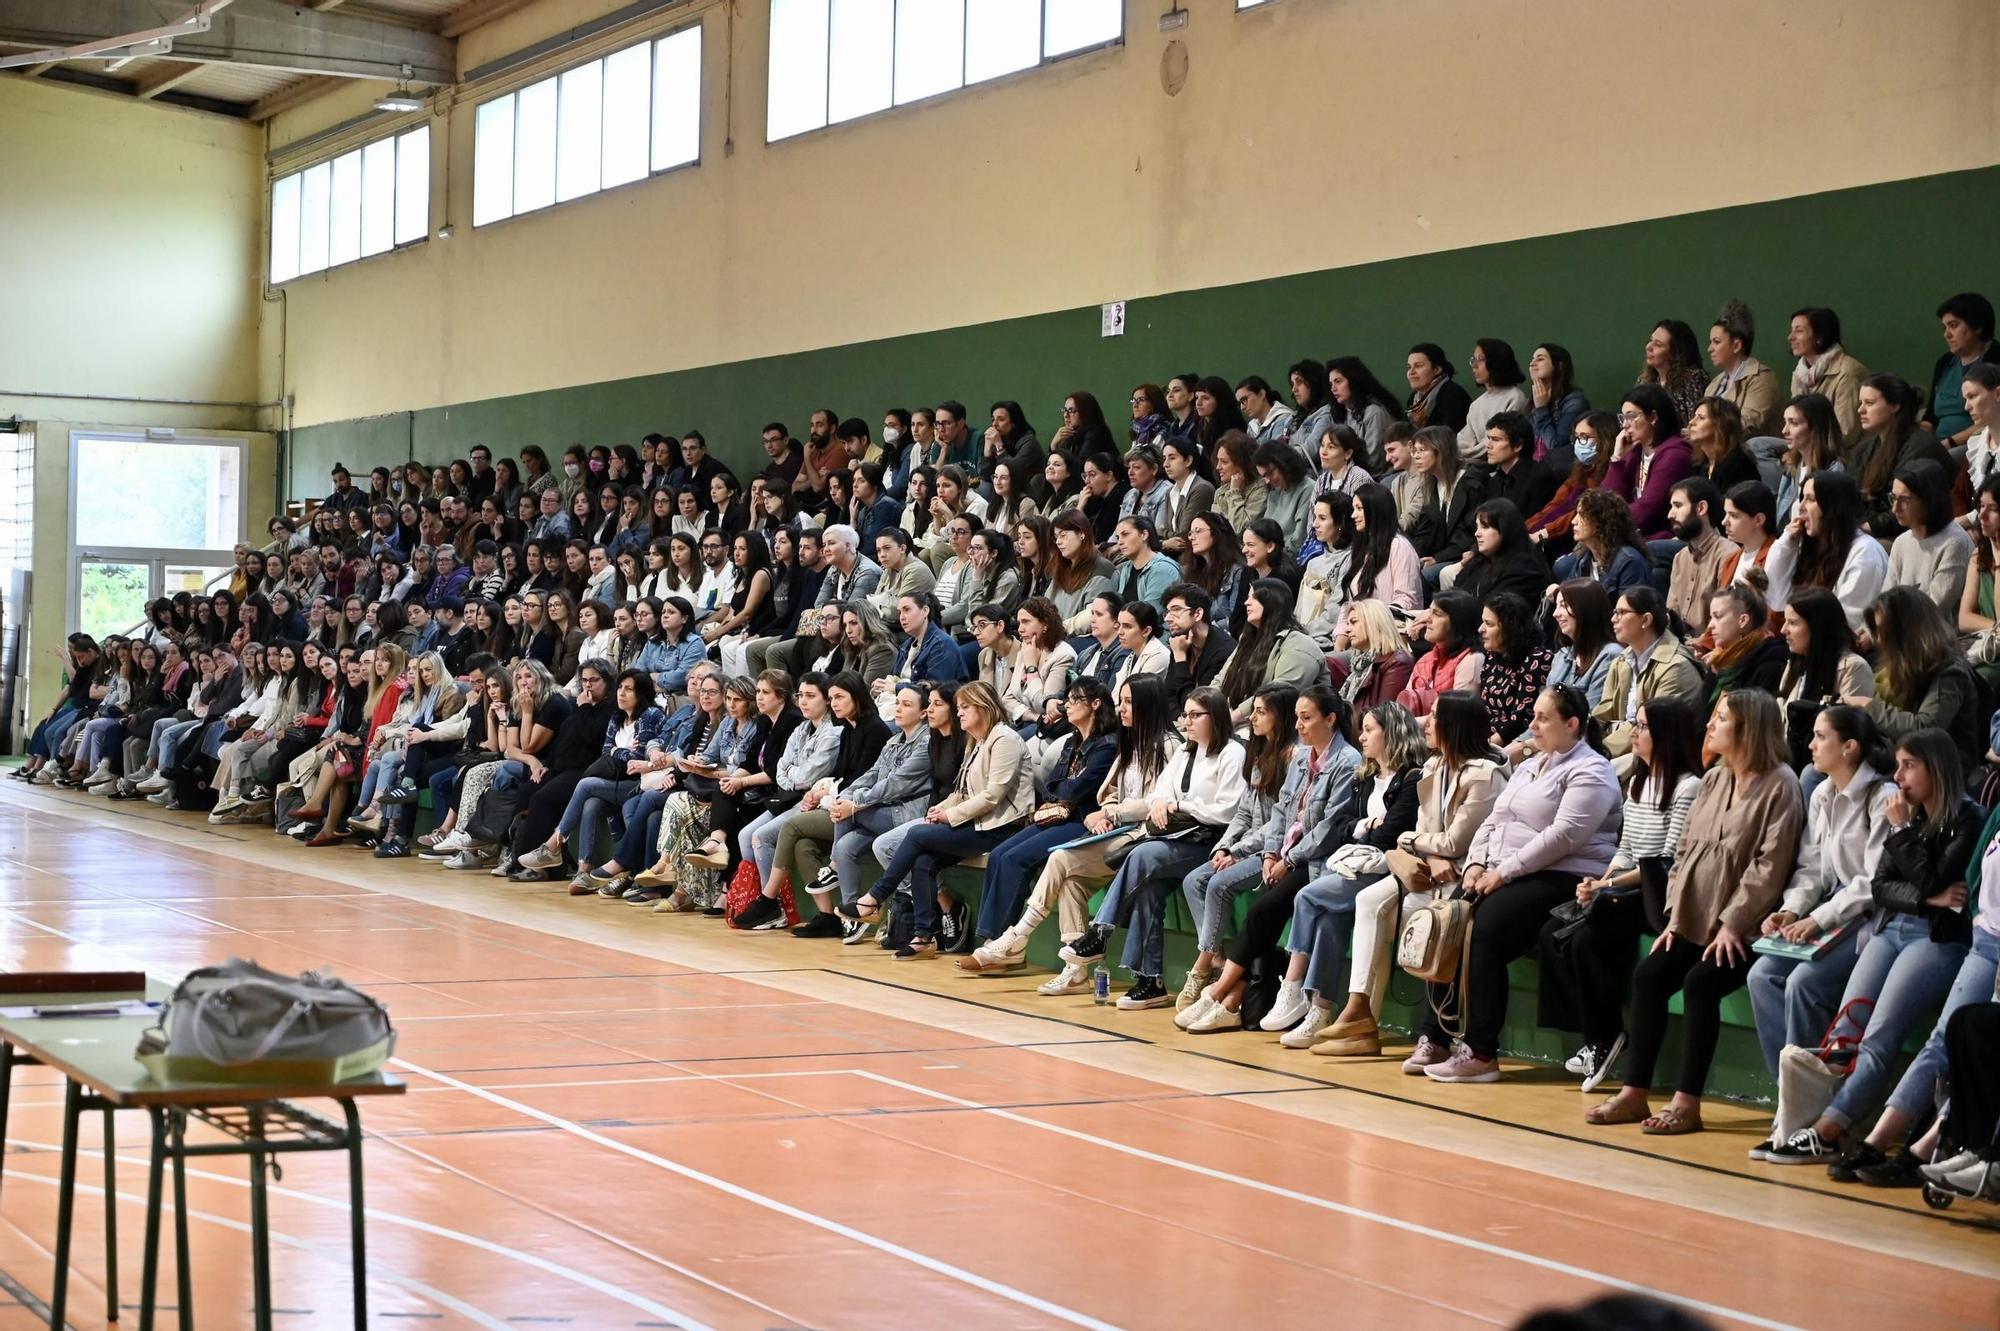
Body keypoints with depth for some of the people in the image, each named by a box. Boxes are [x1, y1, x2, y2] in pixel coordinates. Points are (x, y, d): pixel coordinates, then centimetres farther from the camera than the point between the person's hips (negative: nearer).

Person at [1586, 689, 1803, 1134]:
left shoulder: (1779, 785, -10)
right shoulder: (1713, 780, 14)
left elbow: (1769, 866, -16)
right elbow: (1687, 848, 14)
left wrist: (1733, 923, -19)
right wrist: (1675, 916, 5)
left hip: (1742, 929, -7)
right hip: (1696, 921, 7)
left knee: (1700, 981, -26)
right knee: (1648, 974, -10)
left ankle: (1686, 1103, -22)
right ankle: (1635, 1093, -6)